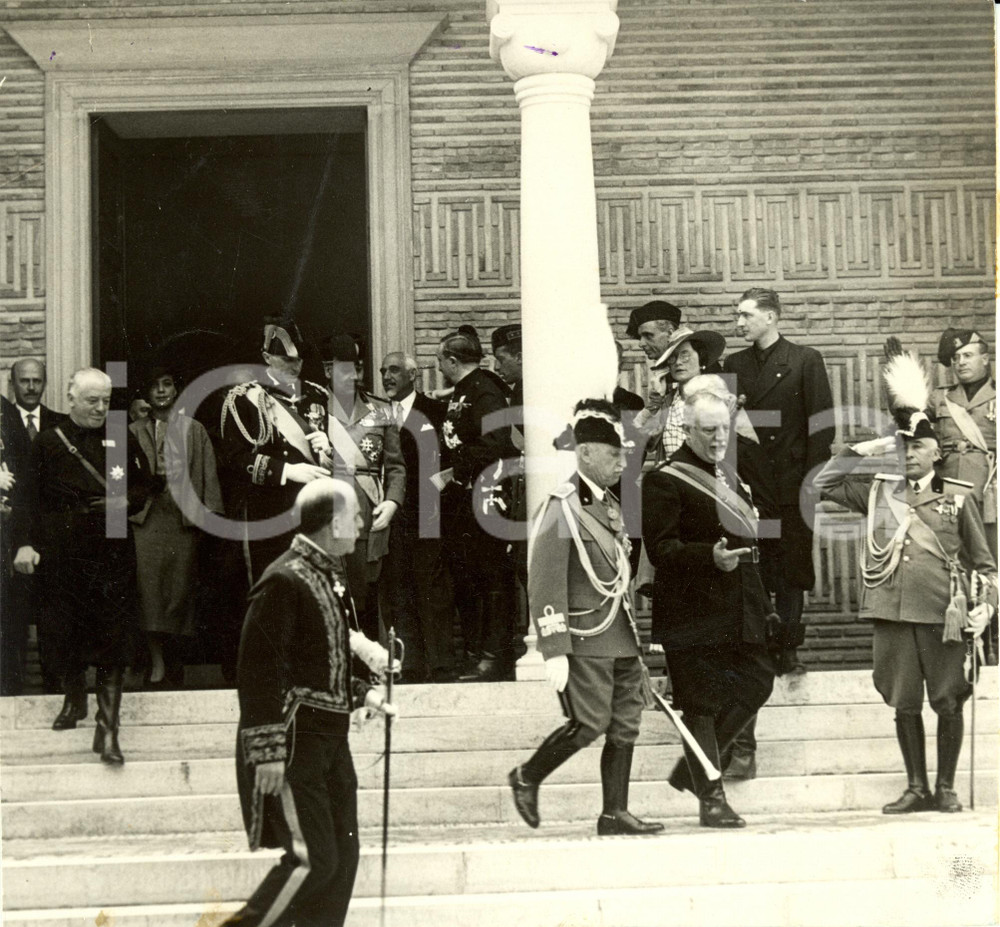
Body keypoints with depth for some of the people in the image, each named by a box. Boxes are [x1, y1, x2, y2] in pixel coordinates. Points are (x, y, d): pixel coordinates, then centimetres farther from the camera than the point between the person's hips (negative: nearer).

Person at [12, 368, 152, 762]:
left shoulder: (123, 440, 7)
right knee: (63, 633, 8)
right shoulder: (48, 442, 3)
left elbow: (144, 487, 15)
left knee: (113, 641, -4)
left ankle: (107, 730, -3)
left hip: (113, 553, 0)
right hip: (62, 553, 0)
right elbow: (29, 496, 0)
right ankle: (74, 699, 35)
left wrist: (126, 501, -6)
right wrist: (25, 543, -10)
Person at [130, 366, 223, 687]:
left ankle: (176, 658, 11)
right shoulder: (134, 432, 12)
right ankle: (156, 660, -9)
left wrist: (210, 511, -1)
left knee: (180, 585, 1)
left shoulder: (194, 431, 11)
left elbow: (208, 473, 7)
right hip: (147, 516, 0)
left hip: (183, 514, 0)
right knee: (149, 582, -9)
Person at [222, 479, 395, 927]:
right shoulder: (283, 582, -15)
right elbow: (258, 672, -18)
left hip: (330, 739, 9)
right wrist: (267, 752, -21)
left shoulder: (330, 578, 14)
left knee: (342, 854, 9)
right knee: (312, 859, -12)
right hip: (293, 740, -9)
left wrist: (362, 692, 17)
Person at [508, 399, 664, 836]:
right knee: (589, 723, -10)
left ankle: (615, 813, 12)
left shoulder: (609, 506, 16)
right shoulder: (562, 509, -13)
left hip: (621, 638, 9)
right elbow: (545, 585, -17)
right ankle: (527, 778, 10)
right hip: (585, 640, -9)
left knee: (625, 726, 6)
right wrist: (554, 652, -21)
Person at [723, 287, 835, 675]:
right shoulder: (734, 365, 13)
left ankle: (788, 649, 8)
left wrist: (813, 477, -9)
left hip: (791, 483, -3)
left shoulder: (805, 360, 1)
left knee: (792, 571, 1)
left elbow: (821, 421, -3)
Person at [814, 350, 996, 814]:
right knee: (904, 704, 7)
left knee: (948, 703, 2)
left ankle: (946, 788, 15)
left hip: (941, 616, -2)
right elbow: (824, 482, 12)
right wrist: (863, 451, 5)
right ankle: (916, 788, 18)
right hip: (891, 614, 2)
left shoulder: (958, 498, 6)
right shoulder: (879, 492, 10)